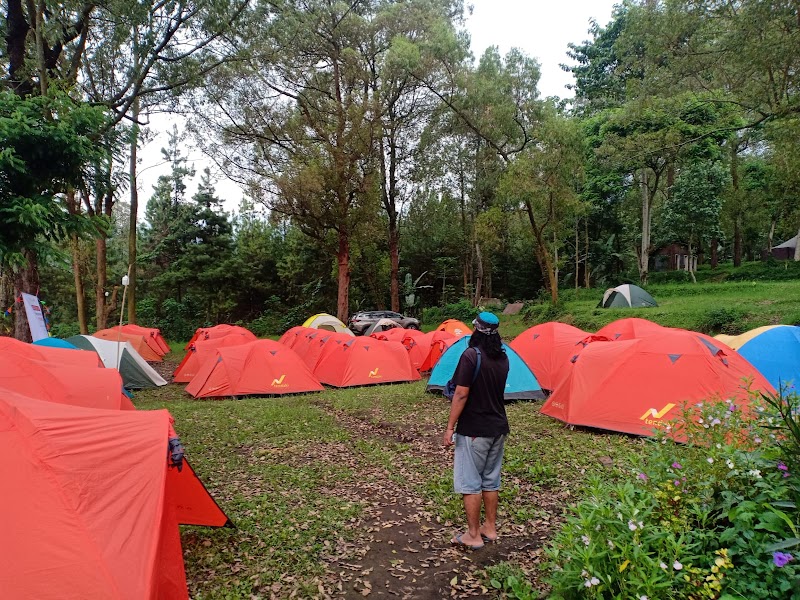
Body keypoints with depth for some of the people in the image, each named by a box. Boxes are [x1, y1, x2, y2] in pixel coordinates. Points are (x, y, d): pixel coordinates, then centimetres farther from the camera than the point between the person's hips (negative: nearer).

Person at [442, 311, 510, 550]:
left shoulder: (471, 355, -18)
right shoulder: (503, 358, 5)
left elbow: (461, 394, -20)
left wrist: (450, 427, -15)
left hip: (473, 430, -7)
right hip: (498, 428, 8)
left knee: (469, 482, 4)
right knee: (491, 480, 17)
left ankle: (473, 535, 11)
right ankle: (490, 528, 28)